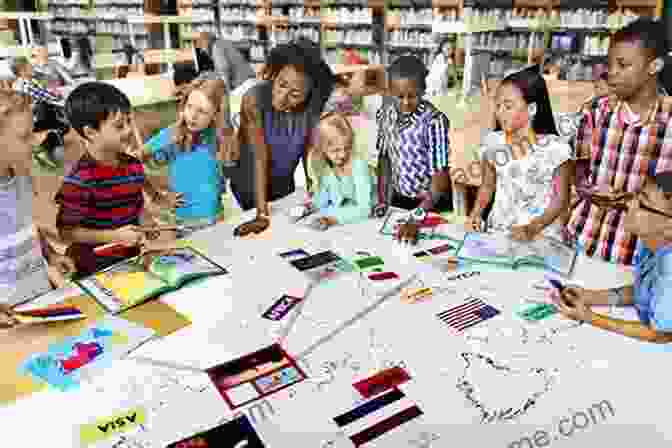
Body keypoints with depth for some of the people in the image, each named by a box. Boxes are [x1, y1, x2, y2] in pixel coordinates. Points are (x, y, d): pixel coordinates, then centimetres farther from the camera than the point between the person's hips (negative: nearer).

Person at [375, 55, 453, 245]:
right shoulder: (385, 114, -6)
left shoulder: (434, 120, -21)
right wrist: (382, 202, 0)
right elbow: (384, 159, 5)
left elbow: (441, 176, -23)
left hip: (433, 205, -5)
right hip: (398, 201, 5)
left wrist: (415, 219, -30)